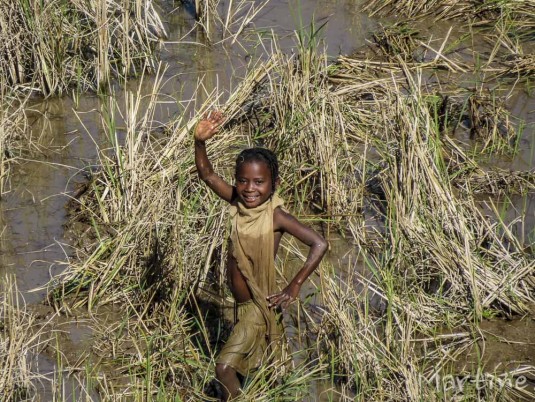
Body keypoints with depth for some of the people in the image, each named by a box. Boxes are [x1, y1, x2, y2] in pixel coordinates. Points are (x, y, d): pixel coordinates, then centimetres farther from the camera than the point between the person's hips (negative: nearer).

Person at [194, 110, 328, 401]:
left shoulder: (275, 217, -23)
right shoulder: (237, 202, -8)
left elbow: (319, 244, -26)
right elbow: (207, 174, -8)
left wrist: (295, 286, -22)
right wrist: (200, 141, -25)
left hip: (258, 305, -6)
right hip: (240, 302, 6)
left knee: (224, 368, -9)